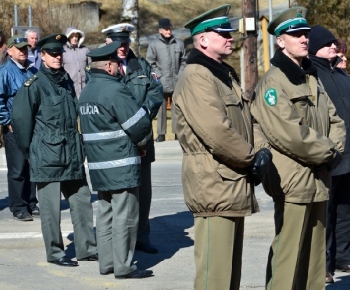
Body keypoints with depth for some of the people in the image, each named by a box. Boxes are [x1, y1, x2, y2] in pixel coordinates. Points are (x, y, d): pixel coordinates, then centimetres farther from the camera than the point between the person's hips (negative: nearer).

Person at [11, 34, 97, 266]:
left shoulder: (66, 80, 12)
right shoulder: (34, 85, -9)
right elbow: (21, 119, -8)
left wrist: (78, 146, 17)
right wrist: (29, 151, -3)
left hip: (72, 155, 7)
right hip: (48, 157, -7)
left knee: (82, 201, 9)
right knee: (51, 206, 1)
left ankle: (87, 248, 18)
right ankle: (55, 253, 10)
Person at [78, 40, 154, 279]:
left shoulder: (86, 92, 14)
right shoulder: (114, 90, -16)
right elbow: (140, 124, -17)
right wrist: (142, 142, 5)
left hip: (98, 165, 9)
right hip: (121, 164, -9)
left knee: (106, 213, 14)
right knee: (125, 215, -4)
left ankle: (106, 263, 18)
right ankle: (124, 266, -1)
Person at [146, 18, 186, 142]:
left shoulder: (179, 43, 6)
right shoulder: (154, 44, 0)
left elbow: (183, 61, 12)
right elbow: (150, 63, 1)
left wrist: (180, 75, 2)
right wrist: (159, 76, -7)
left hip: (177, 82, 2)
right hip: (161, 83, -2)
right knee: (161, 108, 0)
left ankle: (178, 132, 10)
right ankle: (161, 133, 3)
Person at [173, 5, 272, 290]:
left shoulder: (226, 74, 18)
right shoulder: (196, 76, -14)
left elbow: (243, 123, 20)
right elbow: (216, 131, -24)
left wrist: (258, 155, 0)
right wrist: (253, 159, -11)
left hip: (235, 186, 10)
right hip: (214, 186, -10)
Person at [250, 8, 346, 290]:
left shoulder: (312, 78, 15)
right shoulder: (273, 81, -11)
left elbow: (334, 119, 16)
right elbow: (287, 133, -20)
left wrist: (335, 150, -3)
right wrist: (327, 153, -13)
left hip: (320, 179, 8)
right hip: (293, 181, -8)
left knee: (315, 254, 13)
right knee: (288, 255, -6)